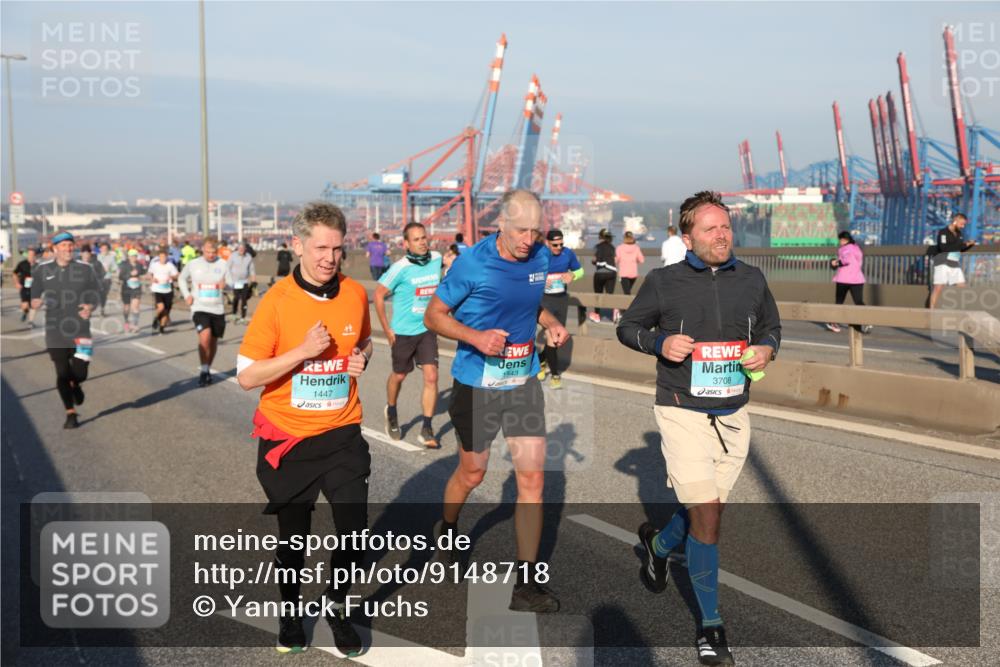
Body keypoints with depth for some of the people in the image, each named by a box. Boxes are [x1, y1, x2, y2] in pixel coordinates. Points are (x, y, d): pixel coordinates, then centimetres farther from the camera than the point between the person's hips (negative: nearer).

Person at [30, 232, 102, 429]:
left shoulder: (85, 269, 1)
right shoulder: (42, 270, 5)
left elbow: (96, 294, 6)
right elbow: (35, 295, 12)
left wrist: (90, 307, -14)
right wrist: (36, 302, -11)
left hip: (80, 329, -1)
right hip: (55, 330, 1)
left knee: (80, 373, -3)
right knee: (62, 373, 2)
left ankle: (76, 385, 36)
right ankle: (71, 413, 17)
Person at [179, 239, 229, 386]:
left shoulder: (223, 264, -3)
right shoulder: (192, 264, 1)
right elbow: (182, 278, 18)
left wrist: (225, 283, -26)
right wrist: (186, 295, 3)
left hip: (218, 309, 2)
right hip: (199, 308, -2)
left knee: (213, 341, 11)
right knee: (205, 337, -22)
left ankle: (208, 370, 31)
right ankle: (204, 371, -9)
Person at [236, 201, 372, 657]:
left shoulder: (356, 295, -2)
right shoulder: (277, 300, -13)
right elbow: (247, 376, -13)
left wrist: (361, 359, -5)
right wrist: (303, 351, -24)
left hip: (341, 434, 2)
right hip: (286, 437, -2)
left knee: (356, 530, -3)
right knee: (292, 535, 11)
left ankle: (335, 605, 25)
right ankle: (290, 609, 39)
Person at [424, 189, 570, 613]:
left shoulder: (541, 258, 0)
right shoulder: (472, 263, -14)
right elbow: (434, 316, -7)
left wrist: (551, 323, -2)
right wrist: (476, 336, -23)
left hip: (524, 382, 4)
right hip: (476, 384, -3)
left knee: (532, 476, -3)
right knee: (472, 473, 14)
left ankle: (528, 583, 6)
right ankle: (447, 530, 47)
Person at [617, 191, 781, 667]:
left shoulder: (751, 279, 4)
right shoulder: (663, 282, -6)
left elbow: (771, 325, 18)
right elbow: (627, 327, 5)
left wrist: (766, 348, -5)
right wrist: (660, 342, -15)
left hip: (733, 416, 4)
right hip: (683, 412, -4)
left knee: (708, 510, 15)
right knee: (706, 514, -9)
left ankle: (657, 543, 49)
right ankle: (711, 624, 7)